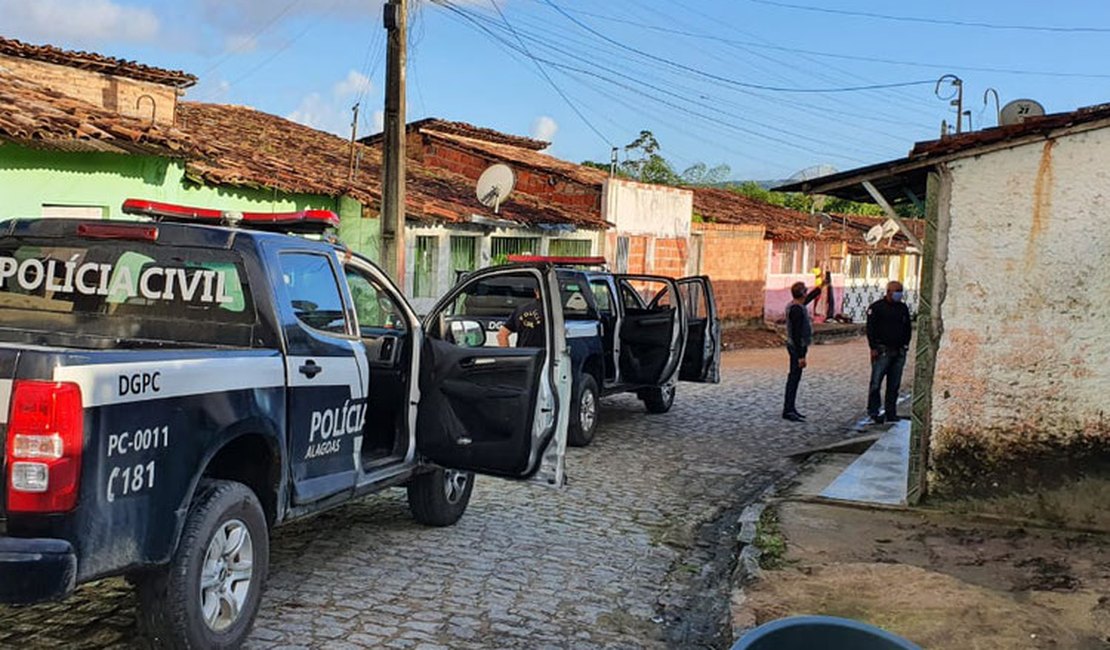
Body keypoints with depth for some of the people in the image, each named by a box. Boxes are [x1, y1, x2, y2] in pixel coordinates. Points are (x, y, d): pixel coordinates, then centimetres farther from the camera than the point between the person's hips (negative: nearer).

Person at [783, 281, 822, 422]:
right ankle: (788, 410, -4)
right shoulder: (796, 310, -22)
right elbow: (796, 334, -25)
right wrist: (801, 356, -25)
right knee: (794, 378, -7)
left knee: (794, 378, 14)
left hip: (796, 347, 11)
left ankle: (790, 409, 21)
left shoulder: (797, 306, 9)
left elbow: (810, 297, 33)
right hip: (798, 348, -11)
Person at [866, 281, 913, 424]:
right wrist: (873, 348, -11)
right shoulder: (877, 307, -3)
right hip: (882, 351, -5)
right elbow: (870, 329, -6)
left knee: (894, 385, 7)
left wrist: (905, 345, 10)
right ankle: (873, 412, 0)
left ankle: (891, 413, 13)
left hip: (899, 352, 5)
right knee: (876, 383, -7)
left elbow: (908, 328, 21)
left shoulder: (903, 308, 14)